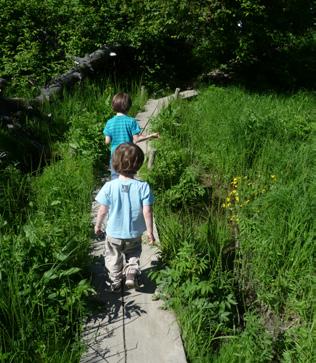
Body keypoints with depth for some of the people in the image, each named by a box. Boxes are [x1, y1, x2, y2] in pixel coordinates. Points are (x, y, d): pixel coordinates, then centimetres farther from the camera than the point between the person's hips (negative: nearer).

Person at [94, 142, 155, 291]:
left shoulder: (109, 186, -19)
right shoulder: (143, 187, -20)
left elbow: (102, 210, -10)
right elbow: (147, 212, -17)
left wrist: (98, 225, 8)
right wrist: (150, 231, -3)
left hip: (113, 234, 0)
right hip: (134, 235, 0)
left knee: (113, 258, 26)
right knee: (133, 255, 30)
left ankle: (116, 281, 38)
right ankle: (132, 272, 9)